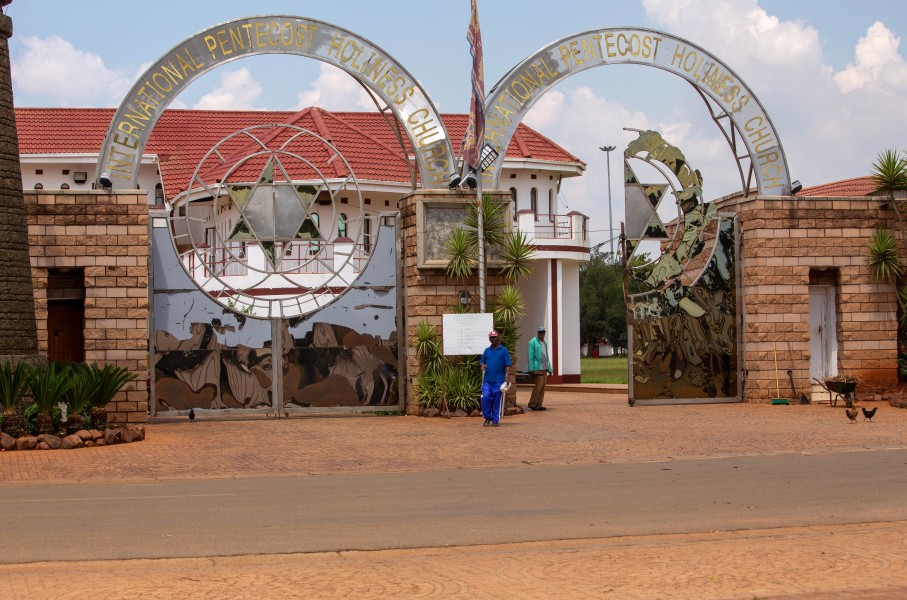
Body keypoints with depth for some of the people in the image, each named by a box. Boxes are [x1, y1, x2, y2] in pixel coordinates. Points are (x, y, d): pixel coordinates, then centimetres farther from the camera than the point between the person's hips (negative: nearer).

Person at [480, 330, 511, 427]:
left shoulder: (503, 350, 2)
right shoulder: (487, 350, 14)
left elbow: (507, 365, -1)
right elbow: (483, 362, 20)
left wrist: (506, 377, -12)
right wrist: (483, 366, -4)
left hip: (499, 380, -3)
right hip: (487, 379, 3)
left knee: (497, 401, 1)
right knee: (485, 398, -7)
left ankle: (495, 420, 10)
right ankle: (487, 417, 8)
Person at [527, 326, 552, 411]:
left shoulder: (545, 343, 21)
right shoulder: (533, 342, -3)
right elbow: (530, 356, -8)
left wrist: (549, 368, 19)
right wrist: (531, 369, -14)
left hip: (544, 367, 8)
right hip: (537, 367, -8)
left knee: (543, 385, 4)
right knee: (539, 384, -14)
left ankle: (539, 404, 7)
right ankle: (532, 403, -8)